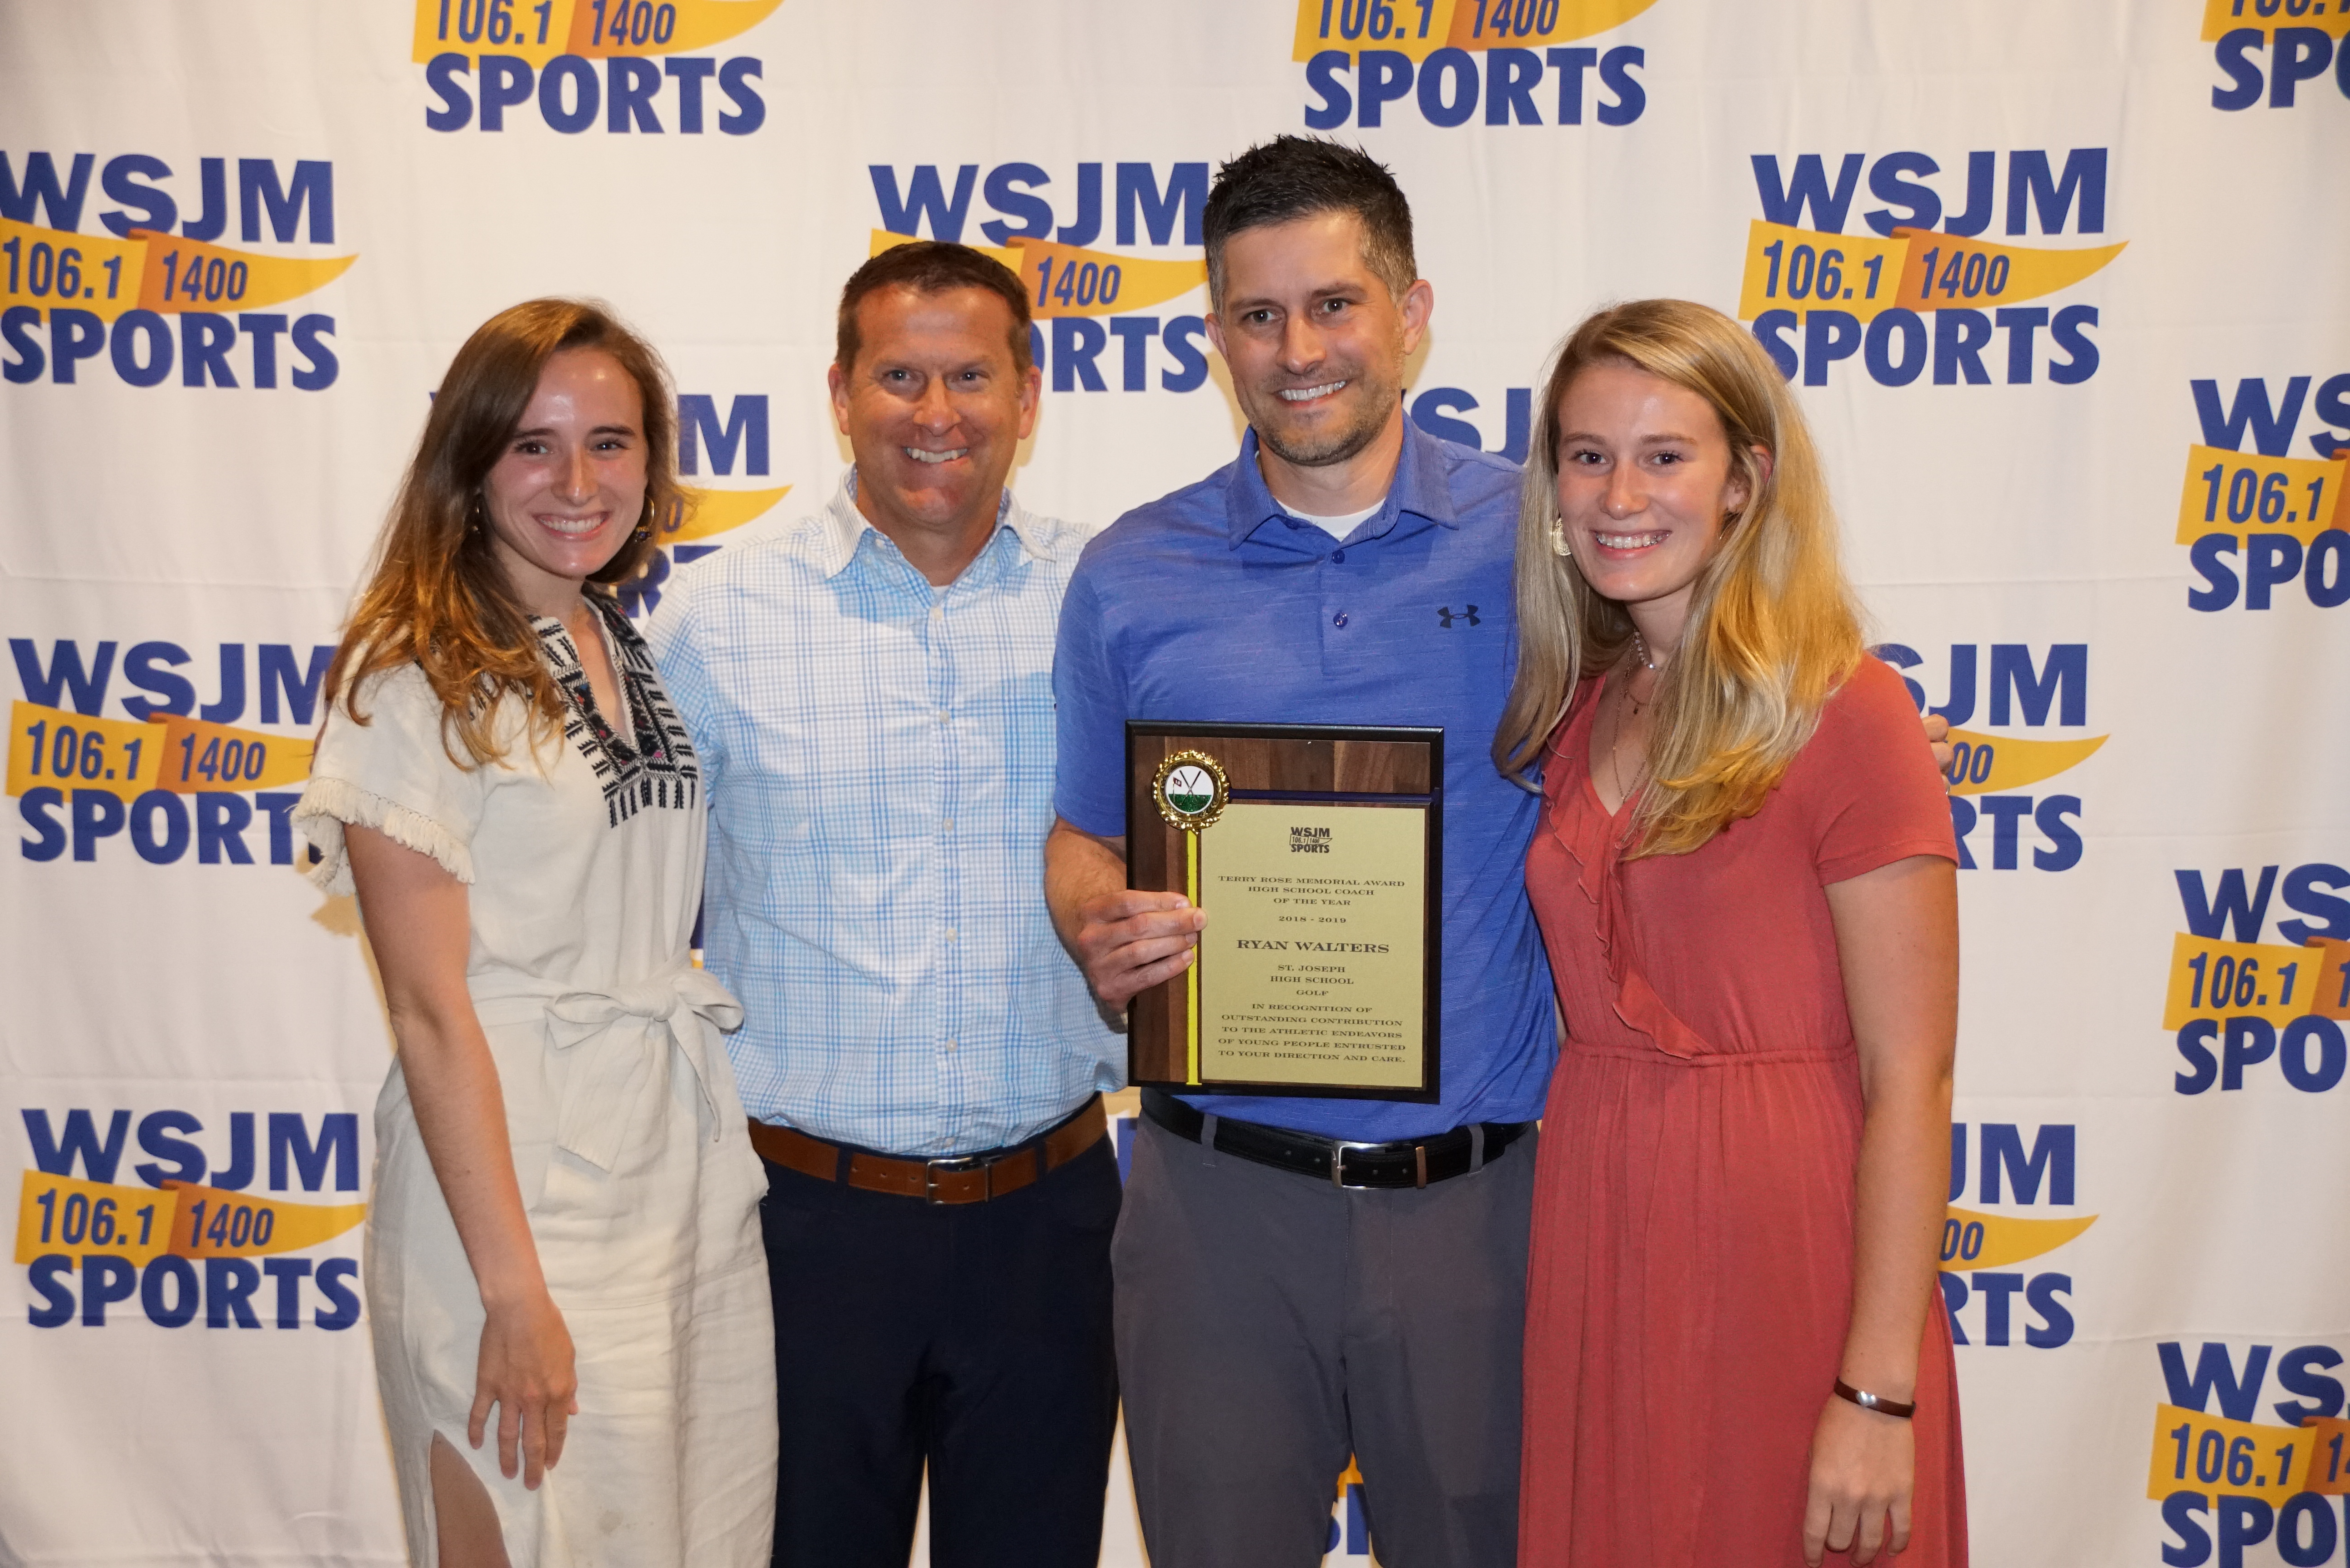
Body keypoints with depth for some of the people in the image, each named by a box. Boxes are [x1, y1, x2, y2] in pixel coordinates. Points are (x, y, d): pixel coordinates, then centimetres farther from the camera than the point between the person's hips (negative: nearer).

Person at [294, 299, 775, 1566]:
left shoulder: (639, 652, 9)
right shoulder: (413, 681, -12)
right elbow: (430, 1008, -15)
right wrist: (513, 1292, -17)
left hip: (691, 1160, 7)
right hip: (515, 1183, -6)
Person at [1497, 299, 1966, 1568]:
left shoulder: (1843, 715, -11)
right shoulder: (1577, 712, 8)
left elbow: (1909, 1081, -13)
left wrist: (1881, 1394, -16)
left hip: (1784, 1248, -5)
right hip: (1594, 1238, 6)